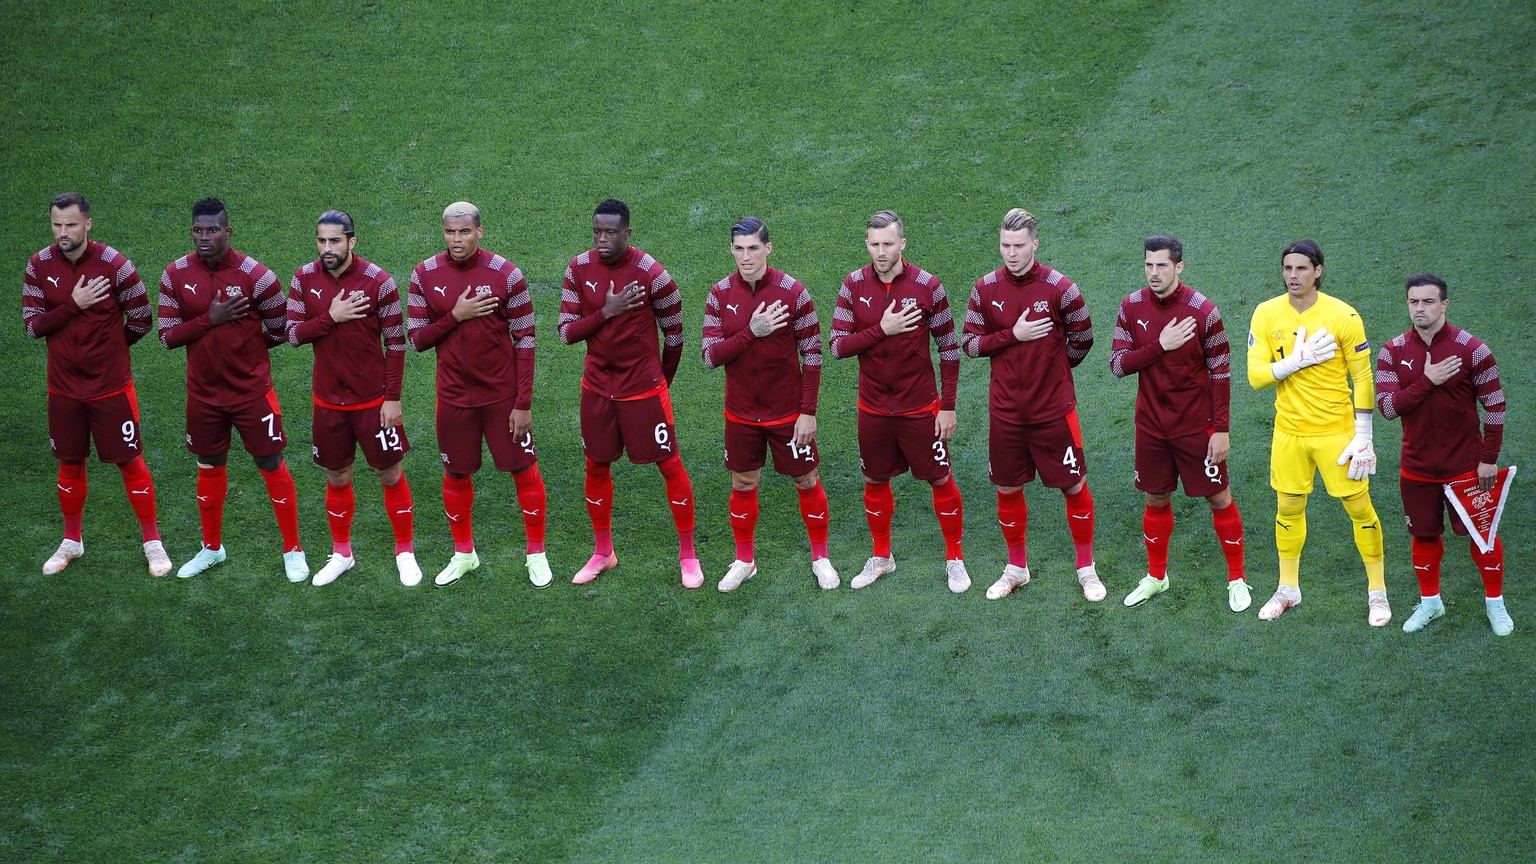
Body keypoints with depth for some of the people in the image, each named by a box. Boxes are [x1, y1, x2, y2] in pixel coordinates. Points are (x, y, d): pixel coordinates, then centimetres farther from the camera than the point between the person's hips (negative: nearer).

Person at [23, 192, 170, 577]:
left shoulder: (114, 264, -14)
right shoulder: (39, 265, -5)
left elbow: (141, 319, -4)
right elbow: (31, 325, -8)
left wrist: (107, 348, 6)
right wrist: (73, 305, -20)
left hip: (110, 385, -3)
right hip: (64, 387, 3)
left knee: (129, 461, 3)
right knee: (70, 465, 13)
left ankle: (152, 542, 16)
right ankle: (72, 542, 29)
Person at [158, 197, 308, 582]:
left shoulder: (254, 275, -16)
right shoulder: (176, 275, -5)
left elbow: (280, 330, -5)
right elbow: (167, 336, -7)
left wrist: (243, 347, 1)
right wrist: (211, 321, -19)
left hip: (251, 389, -3)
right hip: (203, 392, 3)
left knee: (271, 465, 3)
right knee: (210, 467, 16)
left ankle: (293, 550, 15)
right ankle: (212, 548, 33)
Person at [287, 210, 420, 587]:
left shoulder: (378, 281, -13)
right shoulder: (304, 279, -3)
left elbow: (396, 342, -8)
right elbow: (293, 335, -4)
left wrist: (393, 397, -10)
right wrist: (331, 318, -20)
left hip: (373, 399, -3)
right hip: (328, 399, 3)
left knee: (391, 475, 5)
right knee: (337, 478, 13)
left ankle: (405, 553, 19)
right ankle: (341, 553, 28)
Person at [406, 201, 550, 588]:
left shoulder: (505, 275, -11)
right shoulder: (425, 276, -4)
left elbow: (524, 342, -8)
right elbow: (416, 338, -1)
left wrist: (524, 403, -10)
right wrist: (456, 316, -18)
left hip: (503, 394, -2)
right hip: (454, 394, 2)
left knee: (523, 470, 2)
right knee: (456, 474, 11)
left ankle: (537, 554, 18)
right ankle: (463, 553, 29)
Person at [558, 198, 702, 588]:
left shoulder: (651, 273, -16)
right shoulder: (579, 269, -4)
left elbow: (674, 332, -4)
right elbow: (566, 332, -5)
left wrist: (662, 380, 8)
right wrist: (606, 312, -20)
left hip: (643, 388, -4)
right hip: (597, 387, 4)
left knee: (670, 466, 0)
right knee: (596, 467, 12)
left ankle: (688, 555, 12)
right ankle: (603, 552, 29)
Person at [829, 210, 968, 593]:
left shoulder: (927, 286, -12)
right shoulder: (854, 285, -6)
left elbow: (949, 348, -5)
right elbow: (838, 346, -8)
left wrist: (949, 406, -6)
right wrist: (881, 330, -23)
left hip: (919, 408, -2)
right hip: (873, 407, 2)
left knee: (941, 480, 5)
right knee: (875, 482, 14)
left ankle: (955, 558, 21)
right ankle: (881, 557, 32)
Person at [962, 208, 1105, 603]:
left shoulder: (1059, 288, -11)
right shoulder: (985, 288, -3)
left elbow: (1082, 338, 3)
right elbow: (969, 343, -1)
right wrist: (1013, 336, -14)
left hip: (1054, 410, -2)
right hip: (1006, 412, 2)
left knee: (1074, 486, 3)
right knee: (1008, 489, 11)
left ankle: (1086, 568, 19)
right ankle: (1016, 567, 29)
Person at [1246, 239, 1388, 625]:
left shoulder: (1343, 316, -12)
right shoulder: (1267, 314, -4)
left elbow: (1363, 379, -7)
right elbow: (1256, 375, -7)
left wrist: (1363, 437, -9)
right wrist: (1300, 359, -21)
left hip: (1336, 431, -3)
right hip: (1289, 431, 3)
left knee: (1359, 507, 1)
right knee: (1288, 509, 12)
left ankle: (1377, 592, 14)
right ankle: (1288, 589, 29)